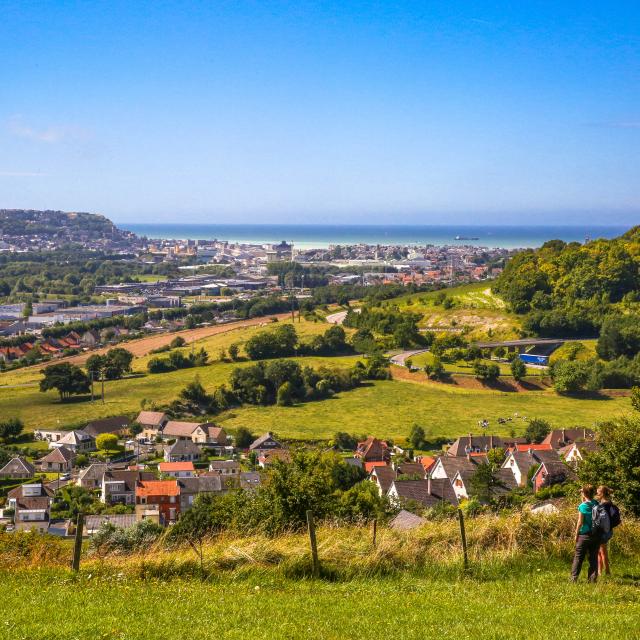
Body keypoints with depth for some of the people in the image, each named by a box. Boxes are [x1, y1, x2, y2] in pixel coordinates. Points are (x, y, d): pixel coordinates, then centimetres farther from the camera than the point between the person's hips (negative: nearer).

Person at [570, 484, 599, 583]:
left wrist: (576, 534, -2)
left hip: (585, 534, -4)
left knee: (578, 557, 5)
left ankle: (574, 578, 5)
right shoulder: (597, 505, 1)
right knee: (593, 558, 10)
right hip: (596, 535, 4)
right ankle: (593, 579, 9)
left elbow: (580, 522, -11)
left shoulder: (583, 506, -12)